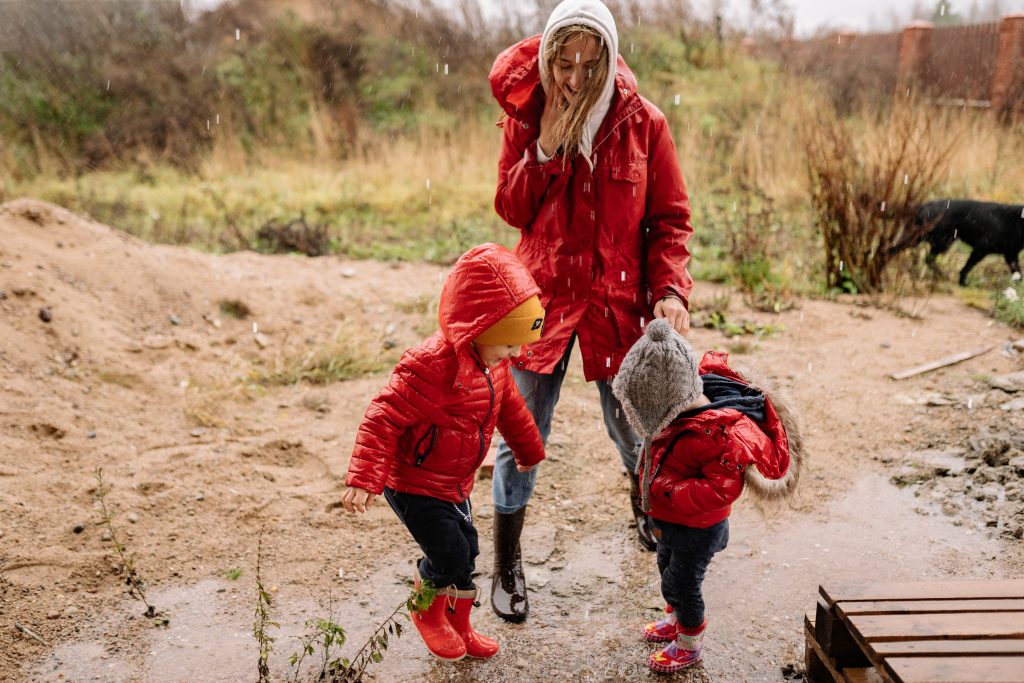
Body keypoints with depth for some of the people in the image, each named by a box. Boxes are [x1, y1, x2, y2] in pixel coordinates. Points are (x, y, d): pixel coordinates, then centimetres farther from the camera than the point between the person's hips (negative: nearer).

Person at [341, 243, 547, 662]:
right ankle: (427, 612, 24)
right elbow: (383, 418, -30)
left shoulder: (493, 364, -2)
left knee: (466, 551, 16)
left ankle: (458, 626, 38)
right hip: (413, 484, -8)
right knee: (449, 553, -8)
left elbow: (510, 407, 18)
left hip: (454, 484, 8)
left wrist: (529, 450, 31)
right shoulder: (431, 365, -31)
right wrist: (363, 480, -34)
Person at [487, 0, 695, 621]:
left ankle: (646, 505, 49)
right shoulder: (527, 118, 0)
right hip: (543, 293, 0)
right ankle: (508, 566, 21)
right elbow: (512, 211, -2)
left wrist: (670, 288, -14)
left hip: (617, 298, 0)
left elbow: (670, 217, -1)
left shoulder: (642, 123, -3)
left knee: (632, 427, 14)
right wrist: (544, 148, -15)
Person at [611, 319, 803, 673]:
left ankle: (689, 644, 37)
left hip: (697, 528, -8)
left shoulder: (719, 433, -36)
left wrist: (668, 492, -31)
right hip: (670, 519, 8)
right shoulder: (682, 408, -9)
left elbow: (721, 489, -33)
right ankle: (676, 620, 54)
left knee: (682, 583, 12)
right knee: (668, 569, 28)